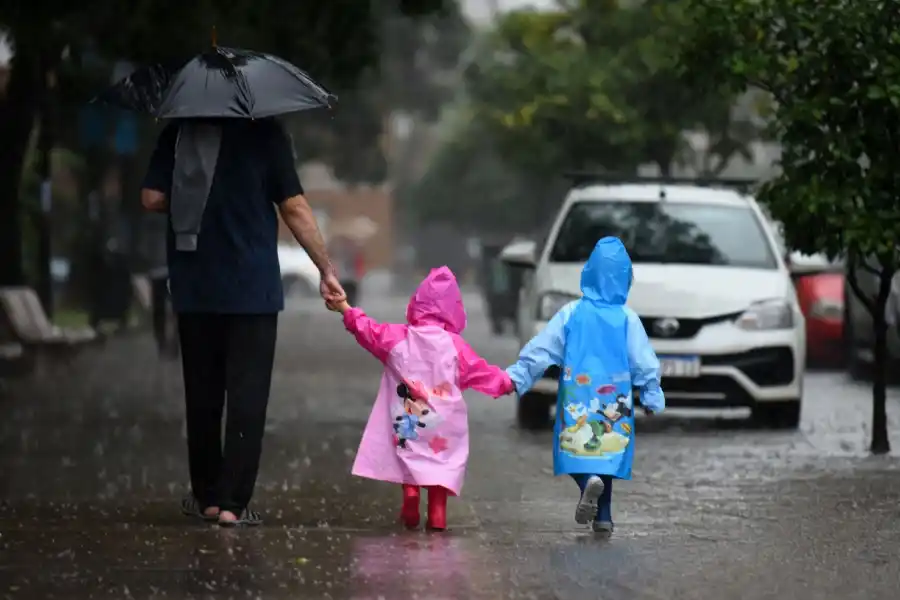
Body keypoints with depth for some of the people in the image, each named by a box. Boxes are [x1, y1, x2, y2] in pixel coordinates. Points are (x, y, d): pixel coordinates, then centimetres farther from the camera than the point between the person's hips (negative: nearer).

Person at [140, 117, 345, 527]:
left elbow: (152, 198, -1)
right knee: (247, 395, 1)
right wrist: (326, 270, 1)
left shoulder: (177, 133, 3)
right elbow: (294, 208, -6)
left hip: (193, 287, 3)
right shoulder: (265, 133, -5)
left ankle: (207, 496, 21)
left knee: (202, 393, 14)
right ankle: (232, 502, -4)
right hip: (253, 288, -3)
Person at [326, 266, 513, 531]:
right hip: (443, 426, -1)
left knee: (410, 459, 14)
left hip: (407, 422, 1)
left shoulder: (396, 338, -2)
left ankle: (410, 507, -5)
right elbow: (480, 371, 3)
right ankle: (437, 514, -2)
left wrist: (345, 309, 23)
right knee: (441, 464, 7)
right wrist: (506, 382, 19)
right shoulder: (455, 346, -5)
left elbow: (367, 330, 8)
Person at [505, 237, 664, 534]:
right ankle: (603, 517, 8)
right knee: (606, 452, 12)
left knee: (578, 450, 5)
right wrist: (652, 397, 9)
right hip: (614, 404, 1)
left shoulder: (571, 314, -5)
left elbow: (541, 350, -4)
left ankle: (589, 480, -28)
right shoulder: (627, 319, -4)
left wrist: (516, 376, 3)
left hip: (577, 400, -1)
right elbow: (645, 364, -1)